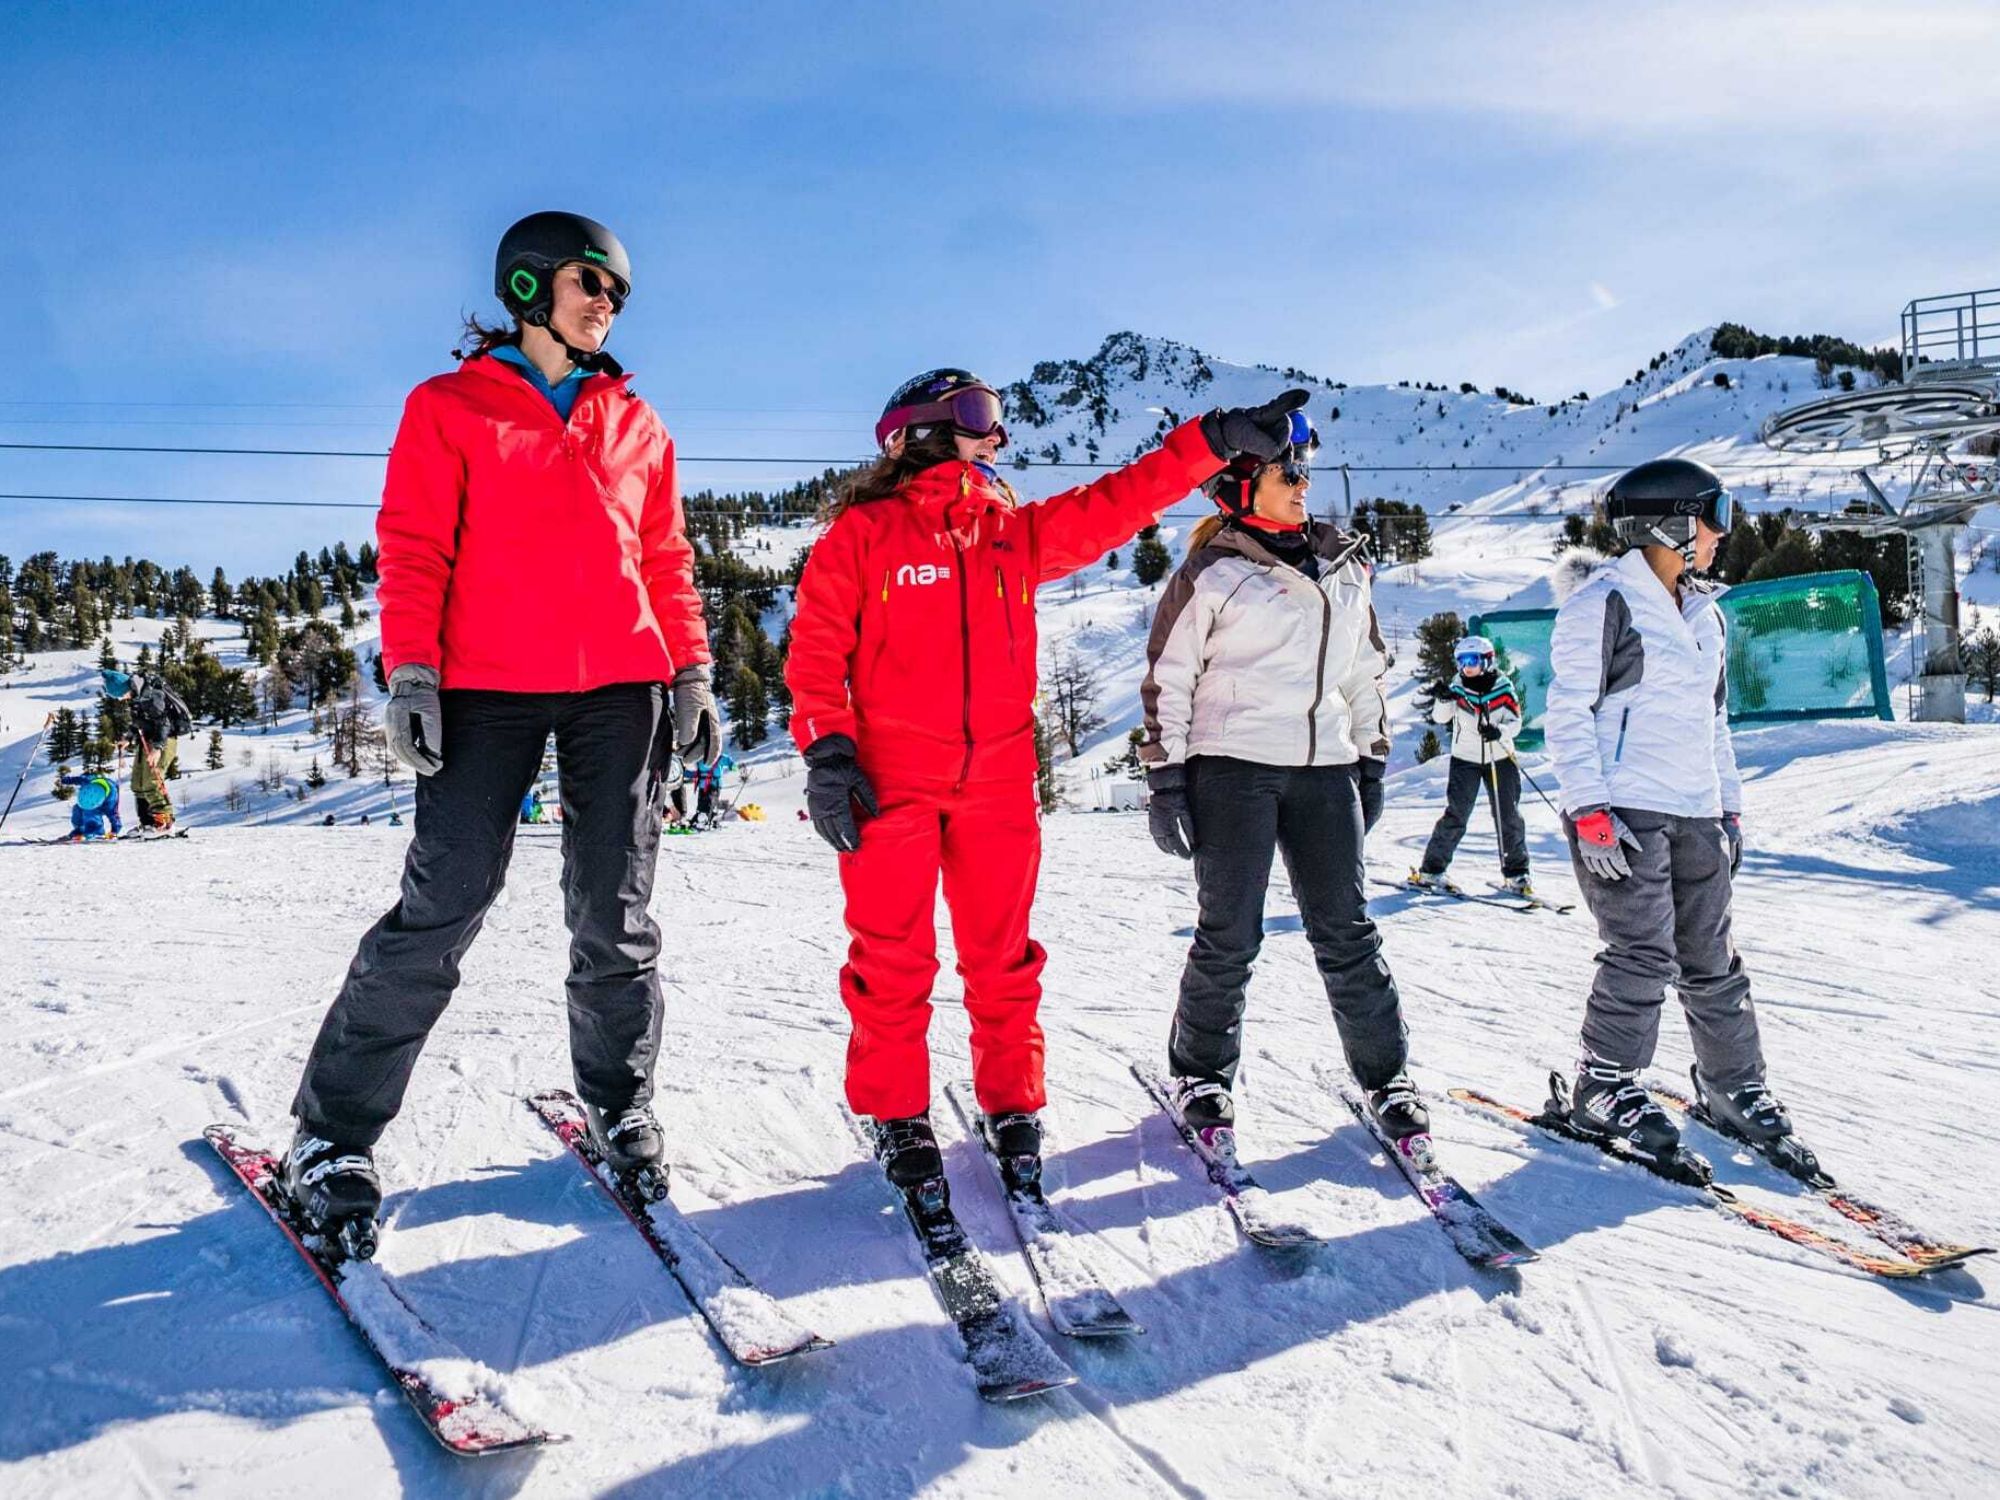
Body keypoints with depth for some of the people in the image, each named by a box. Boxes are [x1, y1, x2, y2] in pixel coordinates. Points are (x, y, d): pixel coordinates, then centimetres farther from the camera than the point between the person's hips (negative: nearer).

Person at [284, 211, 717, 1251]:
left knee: (614, 913, 5)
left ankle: (617, 1100, 22)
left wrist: (691, 669, 9)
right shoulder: (450, 407, 8)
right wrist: (409, 669, -10)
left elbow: (666, 560, 18)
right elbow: (413, 546, 1)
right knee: (444, 905, -7)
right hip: (488, 690, -3)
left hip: (619, 688, 3)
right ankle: (333, 1130, 6)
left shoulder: (636, 425, 18)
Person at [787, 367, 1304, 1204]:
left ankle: (1012, 1108, 23)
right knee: (893, 961, 2)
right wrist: (825, 750, -11)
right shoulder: (863, 533, 1)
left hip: (997, 781, 4)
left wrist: (1220, 441, 9)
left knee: (1002, 957, 9)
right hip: (889, 780, -4)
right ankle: (897, 1115, 17)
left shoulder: (1017, 533, 15)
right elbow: (816, 648, -2)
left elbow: (1114, 505, 13)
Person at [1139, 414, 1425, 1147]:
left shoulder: (1344, 566, 14)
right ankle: (1201, 1073, 19)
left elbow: (1366, 668, 21)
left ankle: (1385, 1077, 18)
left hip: (1324, 768, 4)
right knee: (1230, 935, 0)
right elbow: (1168, 679, -2)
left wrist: (1372, 756, 18)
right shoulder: (1211, 572, -2)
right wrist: (1164, 779, -6)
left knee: (1347, 931, 6)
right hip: (1231, 766, -4)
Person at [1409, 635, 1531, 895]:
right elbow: (1439, 717, -12)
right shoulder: (1457, 688, -5)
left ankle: (1516, 873, 17)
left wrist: (1499, 731, -27)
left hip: (1500, 758, 1)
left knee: (1509, 816, 4)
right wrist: (1443, 699, -31)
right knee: (1456, 815, -6)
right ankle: (1431, 870, -1)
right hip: (1466, 759, -1)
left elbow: (1515, 722, -7)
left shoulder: (1503, 687, -6)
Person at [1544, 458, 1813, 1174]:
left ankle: (1734, 1087, 25)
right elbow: (1567, 711, -11)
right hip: (1624, 813, -7)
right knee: (1644, 954, -10)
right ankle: (1603, 1091, 4)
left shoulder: (1704, 614, 18)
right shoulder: (1604, 602, -7)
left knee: (1712, 959, 11)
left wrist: (1730, 805, 21)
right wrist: (1589, 809, -18)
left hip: (1695, 815, 7)